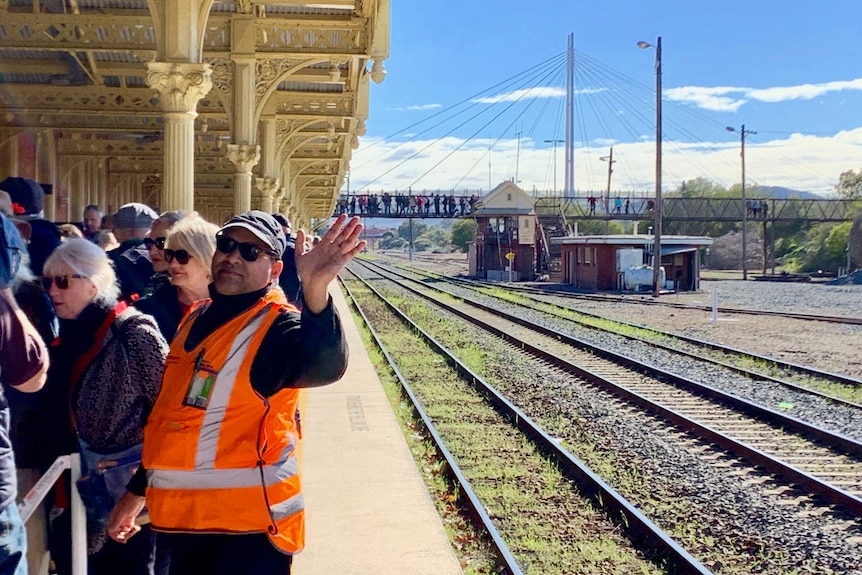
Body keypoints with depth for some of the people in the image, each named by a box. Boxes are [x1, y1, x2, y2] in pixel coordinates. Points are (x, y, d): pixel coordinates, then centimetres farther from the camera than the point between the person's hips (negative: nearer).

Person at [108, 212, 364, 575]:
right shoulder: (197, 317, 11)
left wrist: (316, 291, -52)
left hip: (246, 527, -7)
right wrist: (137, 492, 22)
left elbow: (324, 365, -35)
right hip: (180, 517, 7)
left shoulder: (277, 325, -12)